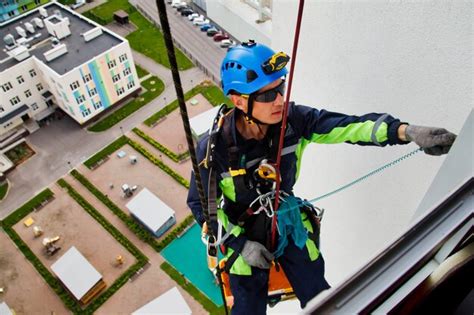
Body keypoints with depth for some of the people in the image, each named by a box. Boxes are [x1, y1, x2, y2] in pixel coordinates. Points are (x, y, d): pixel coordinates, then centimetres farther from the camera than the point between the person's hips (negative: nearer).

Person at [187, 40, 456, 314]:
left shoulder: (293, 119, -22)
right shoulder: (214, 148, -28)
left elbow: (347, 126, -25)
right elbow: (201, 204, -14)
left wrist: (405, 131, -41)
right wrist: (239, 243, -17)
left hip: (289, 223, 3)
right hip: (243, 233, -2)